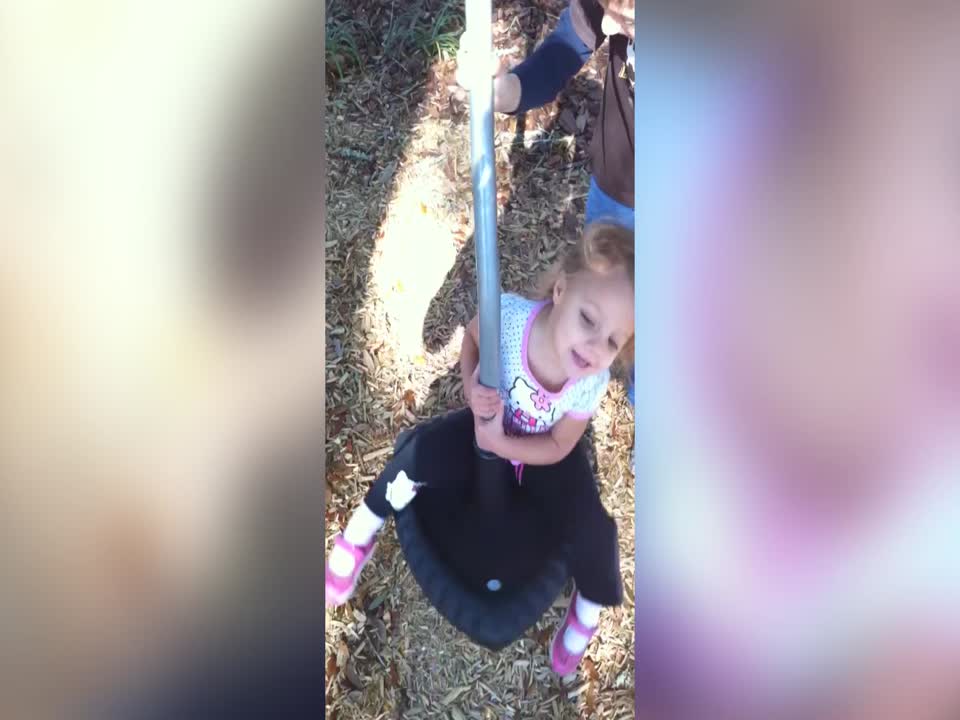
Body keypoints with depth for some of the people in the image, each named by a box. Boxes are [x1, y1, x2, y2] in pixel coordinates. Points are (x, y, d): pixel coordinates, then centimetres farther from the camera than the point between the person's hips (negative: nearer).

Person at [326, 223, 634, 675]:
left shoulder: (591, 383, -34)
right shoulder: (509, 314, -38)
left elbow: (559, 446, -18)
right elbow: (472, 337, -12)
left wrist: (497, 442, -30)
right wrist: (472, 388, -28)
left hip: (546, 454, 0)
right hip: (491, 421, 1)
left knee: (593, 532, -17)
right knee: (419, 455, -23)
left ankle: (588, 609, 19)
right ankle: (359, 536, 6)